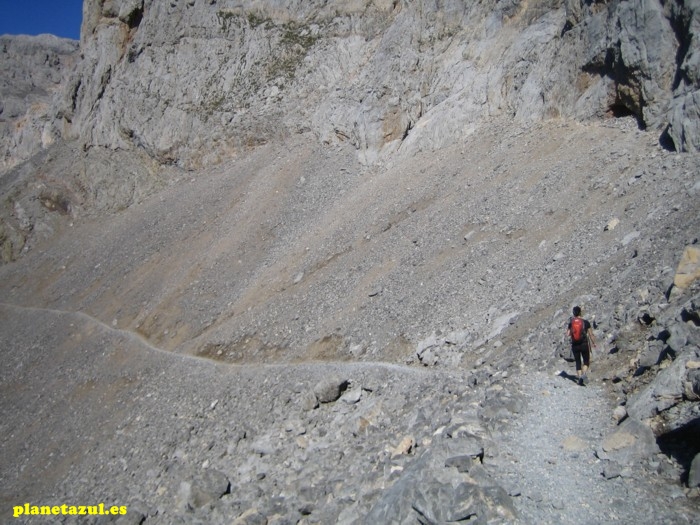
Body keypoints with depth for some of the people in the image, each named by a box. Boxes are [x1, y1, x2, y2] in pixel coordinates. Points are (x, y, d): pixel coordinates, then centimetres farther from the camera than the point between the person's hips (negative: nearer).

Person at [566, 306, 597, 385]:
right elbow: (591, 334, -3)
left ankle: (580, 377, 6)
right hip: (584, 344, -2)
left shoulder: (571, 323, -1)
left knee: (578, 362, 14)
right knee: (586, 361, 11)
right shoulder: (585, 322, -5)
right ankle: (584, 374, -15)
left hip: (575, 345, 2)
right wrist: (593, 343, 11)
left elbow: (567, 335, -3)